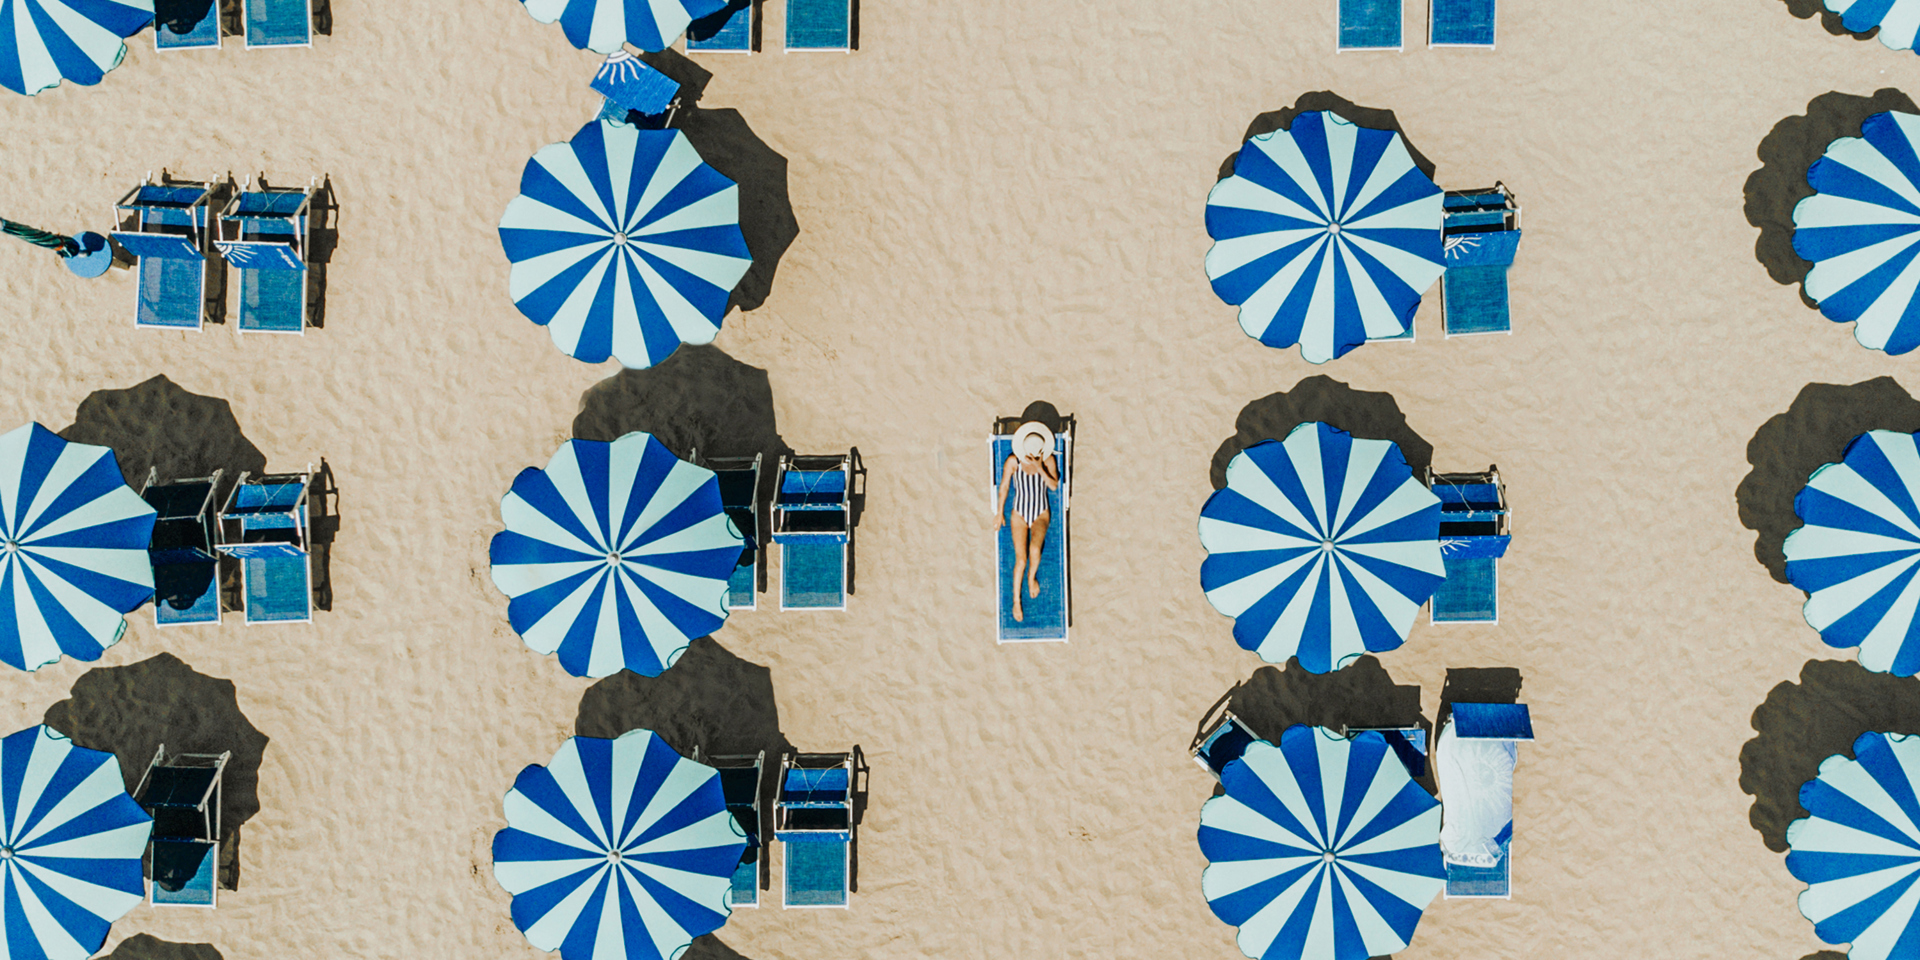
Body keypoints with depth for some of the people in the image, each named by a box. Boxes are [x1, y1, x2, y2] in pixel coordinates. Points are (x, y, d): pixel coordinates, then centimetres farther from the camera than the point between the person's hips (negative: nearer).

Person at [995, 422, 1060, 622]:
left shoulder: (1049, 461, -10)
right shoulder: (1013, 461, -12)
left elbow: (1054, 486, -19)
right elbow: (1004, 487, -1)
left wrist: (1040, 469, -31)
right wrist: (1000, 513, 2)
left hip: (1041, 515, 0)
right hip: (1020, 515, 0)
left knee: (1035, 548, -29)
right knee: (1021, 560, -10)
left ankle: (1032, 576, 3)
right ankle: (1016, 601, 7)